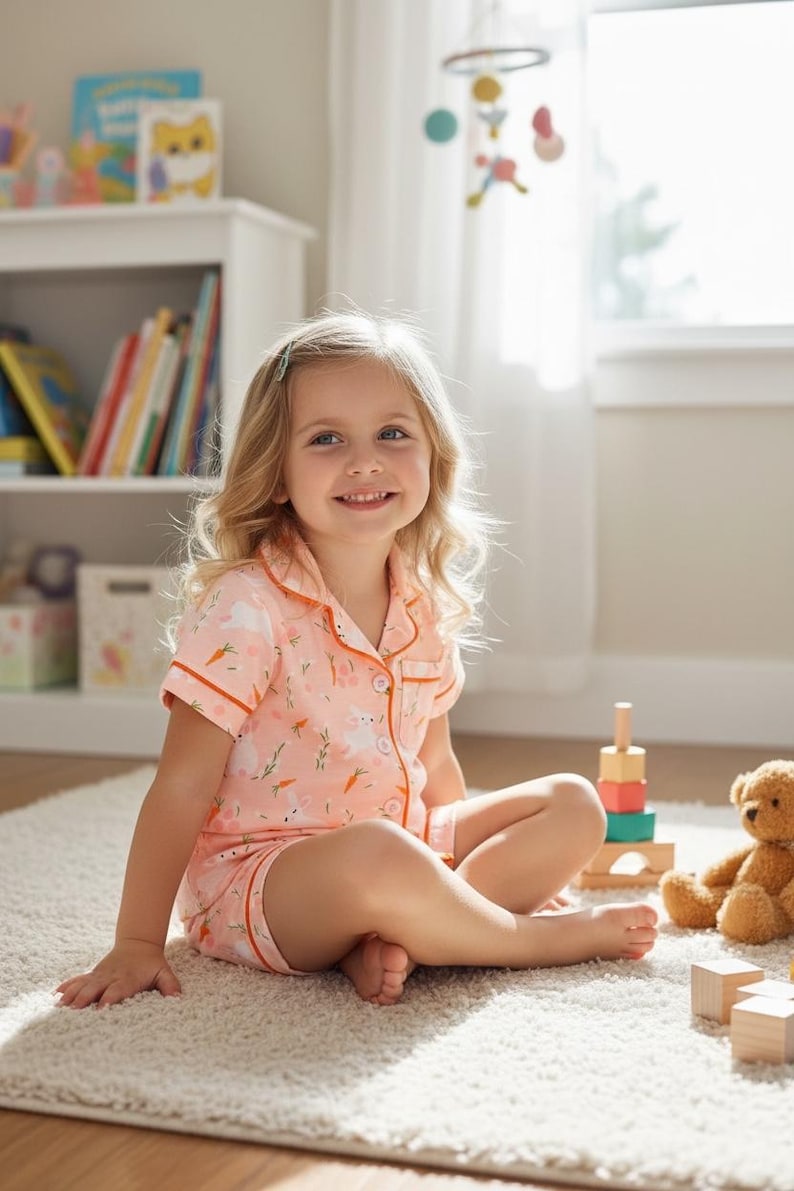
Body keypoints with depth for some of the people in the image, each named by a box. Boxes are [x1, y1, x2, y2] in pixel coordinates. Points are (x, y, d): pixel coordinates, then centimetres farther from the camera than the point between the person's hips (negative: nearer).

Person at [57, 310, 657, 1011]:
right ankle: (543, 937, -10)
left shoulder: (427, 605, 2)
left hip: (407, 844, 8)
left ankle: (390, 941, -17)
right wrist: (137, 942, -17)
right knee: (377, 856, -39)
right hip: (253, 880, -8)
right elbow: (182, 787, -17)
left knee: (575, 805, 4)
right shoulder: (247, 606, -18)